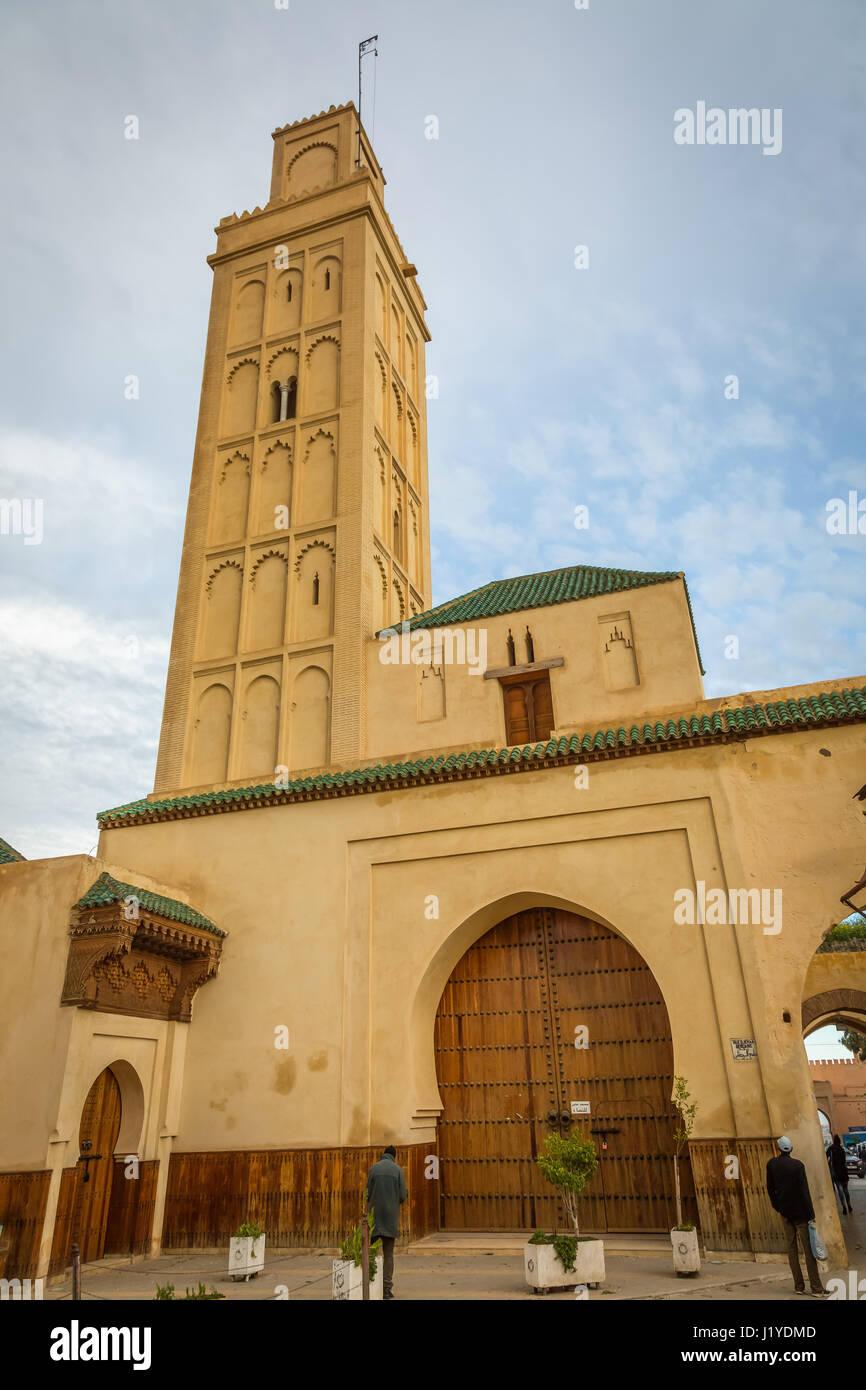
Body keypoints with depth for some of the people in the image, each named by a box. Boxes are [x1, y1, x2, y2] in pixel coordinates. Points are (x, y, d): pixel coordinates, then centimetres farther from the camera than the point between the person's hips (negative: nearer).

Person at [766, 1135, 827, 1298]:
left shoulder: (771, 1164, 0)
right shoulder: (797, 1165, -12)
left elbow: (770, 1188, 6)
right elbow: (804, 1190, -14)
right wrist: (811, 1214, -8)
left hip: (785, 1212, 3)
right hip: (800, 1211, -3)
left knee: (791, 1248, 10)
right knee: (808, 1249, 1)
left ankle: (798, 1286, 13)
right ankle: (816, 1288, 2)